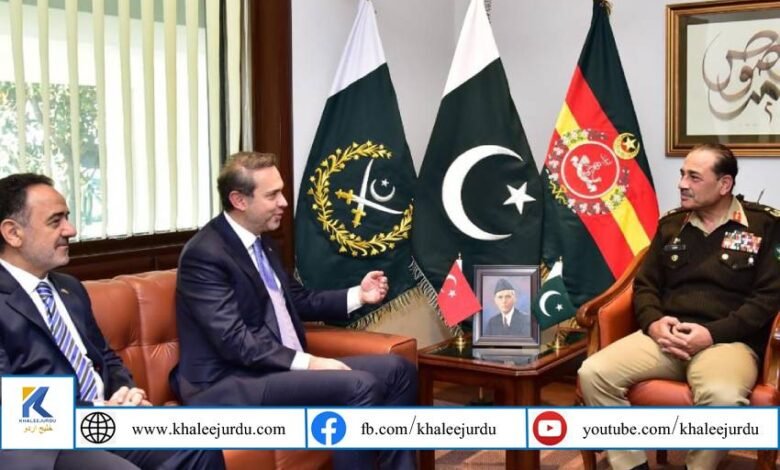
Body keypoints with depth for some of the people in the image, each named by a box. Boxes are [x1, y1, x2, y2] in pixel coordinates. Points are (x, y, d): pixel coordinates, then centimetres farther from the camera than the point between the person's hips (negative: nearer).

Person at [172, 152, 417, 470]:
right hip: (231, 386, -9)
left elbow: (297, 300, 23)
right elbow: (235, 342, -23)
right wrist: (307, 363, -25)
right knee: (358, 386, -27)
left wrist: (357, 296, 11)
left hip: (284, 368, 9)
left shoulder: (261, 241, 12)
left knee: (396, 370, 0)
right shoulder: (205, 254, -16)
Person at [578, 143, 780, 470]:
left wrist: (713, 333, -14)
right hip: (666, 337, 4)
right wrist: (654, 323, -5)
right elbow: (645, 284, 18)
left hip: (729, 341, -4)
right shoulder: (671, 225, 18)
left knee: (722, 396, -39)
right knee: (594, 373, -21)